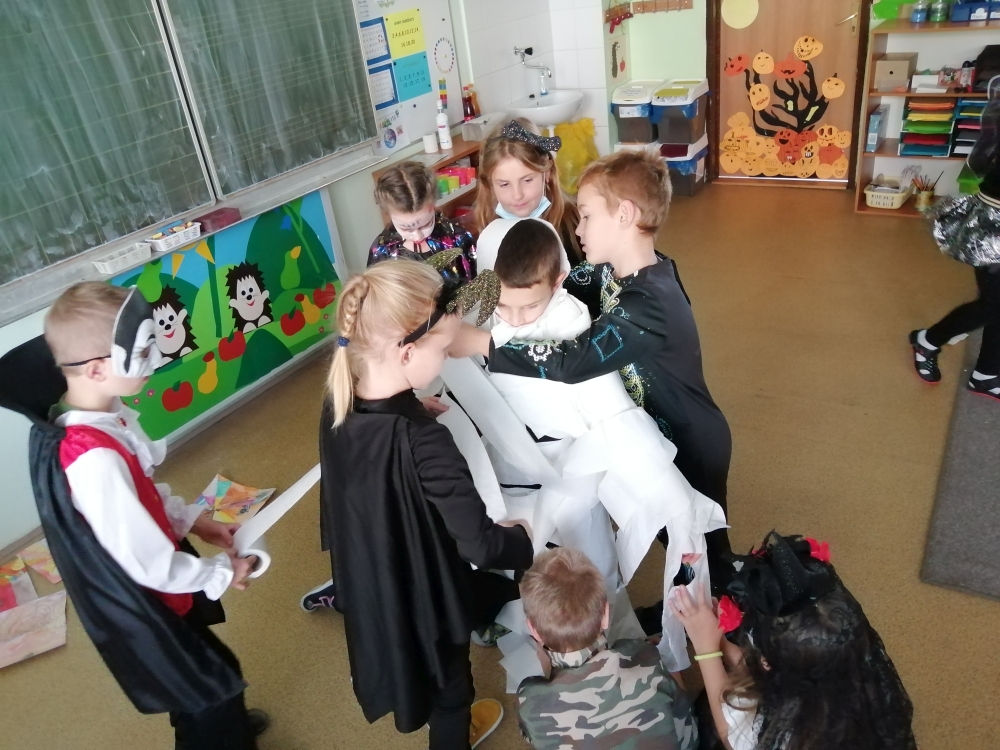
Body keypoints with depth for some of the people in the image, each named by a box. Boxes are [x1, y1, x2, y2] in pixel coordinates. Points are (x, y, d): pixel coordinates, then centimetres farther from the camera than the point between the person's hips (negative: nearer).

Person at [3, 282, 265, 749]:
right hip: (141, 608, -8)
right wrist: (221, 574, -13)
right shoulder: (94, 460, -38)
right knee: (212, 688, 17)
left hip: (149, 594, 8)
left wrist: (193, 521, 1)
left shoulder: (100, 412, -12)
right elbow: (149, 563, -28)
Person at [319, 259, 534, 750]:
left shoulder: (338, 406, -17)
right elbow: (481, 546, -33)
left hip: (370, 580, 8)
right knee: (448, 682, 24)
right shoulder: (422, 442, -39)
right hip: (422, 593, -8)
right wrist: (521, 537, -13)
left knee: (408, 662, 35)